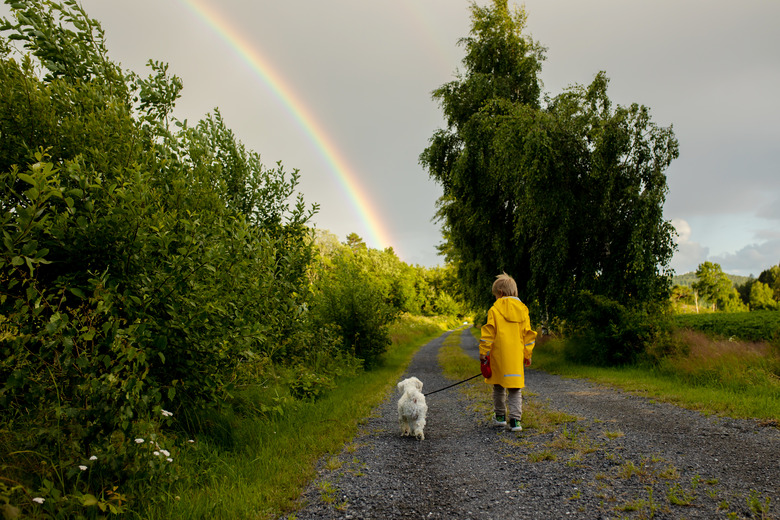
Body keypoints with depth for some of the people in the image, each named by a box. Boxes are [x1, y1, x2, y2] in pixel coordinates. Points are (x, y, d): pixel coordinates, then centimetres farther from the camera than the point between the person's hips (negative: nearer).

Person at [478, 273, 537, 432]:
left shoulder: (495, 309, -5)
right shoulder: (522, 309, 6)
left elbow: (489, 333, -8)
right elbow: (528, 334, 10)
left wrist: (483, 352, -1)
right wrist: (527, 355, 17)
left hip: (499, 355, -2)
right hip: (516, 358, 2)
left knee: (498, 386, 14)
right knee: (515, 388, 5)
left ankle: (500, 416, 25)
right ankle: (515, 420, -3)